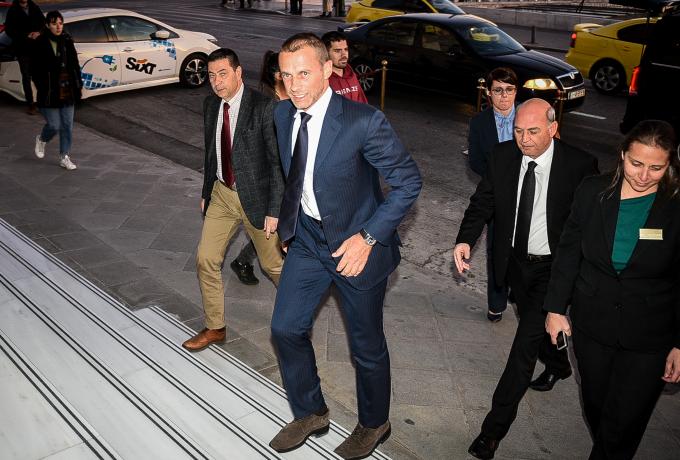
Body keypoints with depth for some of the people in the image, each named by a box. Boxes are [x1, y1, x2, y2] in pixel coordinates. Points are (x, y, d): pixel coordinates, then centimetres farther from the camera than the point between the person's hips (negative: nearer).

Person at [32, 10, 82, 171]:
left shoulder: (67, 41, 4)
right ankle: (41, 139, 32)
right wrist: (42, 89, -14)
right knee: (54, 125, -2)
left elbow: (75, 65, 10)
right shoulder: (40, 44, -9)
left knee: (67, 125, 7)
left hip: (68, 92, 4)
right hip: (50, 94, -4)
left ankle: (64, 157, 19)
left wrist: (78, 84, 5)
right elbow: (36, 70, -8)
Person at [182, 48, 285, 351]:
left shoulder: (264, 107, -18)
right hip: (221, 193, 6)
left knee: (273, 264, 9)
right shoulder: (210, 105, 2)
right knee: (206, 260, 7)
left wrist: (274, 209, -18)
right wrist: (206, 191, 18)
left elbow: (277, 161, -17)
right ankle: (215, 328, 25)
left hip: (255, 196, -6)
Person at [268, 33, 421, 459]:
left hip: (355, 244, -6)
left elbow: (409, 180, -18)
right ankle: (310, 413, 38)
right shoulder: (284, 113, -3)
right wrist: (288, 218, 10)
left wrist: (368, 237, -21)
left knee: (366, 344, 11)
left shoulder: (364, 121, -24)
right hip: (307, 239, 6)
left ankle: (374, 424, 39)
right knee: (286, 328, 13)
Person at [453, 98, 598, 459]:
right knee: (535, 325, 26)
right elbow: (483, 202, -2)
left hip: (554, 267, -5)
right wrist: (465, 240, -18)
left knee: (526, 342, -6)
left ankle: (494, 428, 6)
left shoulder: (580, 165, -19)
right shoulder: (503, 155, -8)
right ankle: (558, 365, 60)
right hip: (516, 262, 5)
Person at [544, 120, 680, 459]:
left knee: (623, 424, 5)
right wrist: (556, 308, 2)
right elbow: (568, 252, 1)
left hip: (649, 339, -3)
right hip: (592, 326, 3)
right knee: (595, 407, 21)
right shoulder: (593, 192, -7)